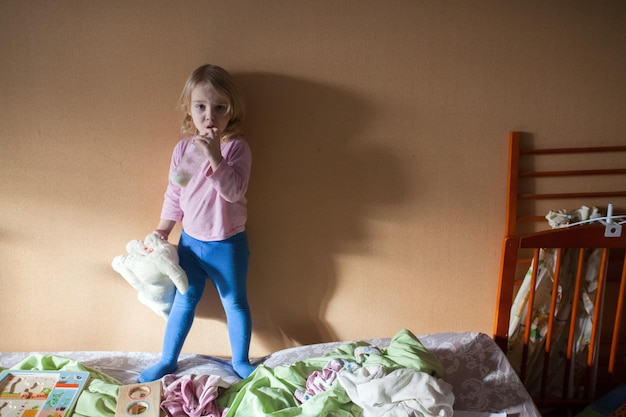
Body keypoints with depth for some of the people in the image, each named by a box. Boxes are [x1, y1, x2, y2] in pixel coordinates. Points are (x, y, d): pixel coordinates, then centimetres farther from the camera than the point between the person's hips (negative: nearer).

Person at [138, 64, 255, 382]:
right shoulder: (183, 148, -2)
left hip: (228, 244, -3)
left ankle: (241, 361, 32)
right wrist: (161, 233, 9)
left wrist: (214, 155, -36)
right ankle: (167, 361, 33)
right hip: (190, 241, 4)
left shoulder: (236, 147, -15)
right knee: (183, 303, 16)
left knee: (234, 303, 12)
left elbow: (234, 191, -27)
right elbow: (173, 196, 7)